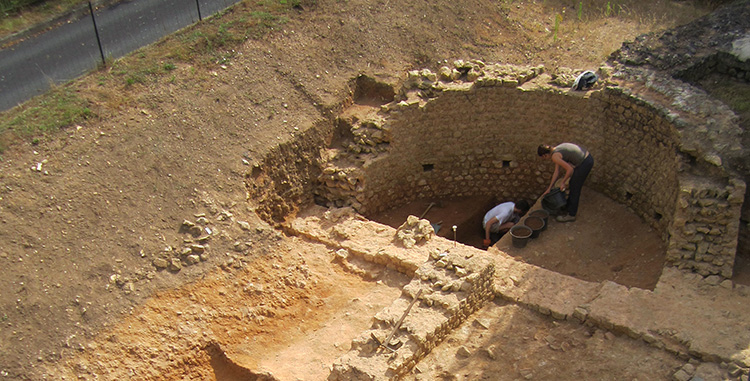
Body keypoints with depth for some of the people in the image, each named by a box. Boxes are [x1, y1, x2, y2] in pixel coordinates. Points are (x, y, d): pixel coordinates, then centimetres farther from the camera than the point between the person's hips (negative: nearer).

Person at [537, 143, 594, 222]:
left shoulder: (554, 156, -15)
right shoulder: (556, 149, 12)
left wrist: (563, 182, -3)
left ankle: (571, 215, 21)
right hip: (588, 157, 9)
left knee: (574, 188, 7)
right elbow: (557, 172, 15)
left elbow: (570, 169, -18)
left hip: (584, 163, -9)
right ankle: (568, 207, 43)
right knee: (573, 183, 25)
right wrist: (549, 188, 17)